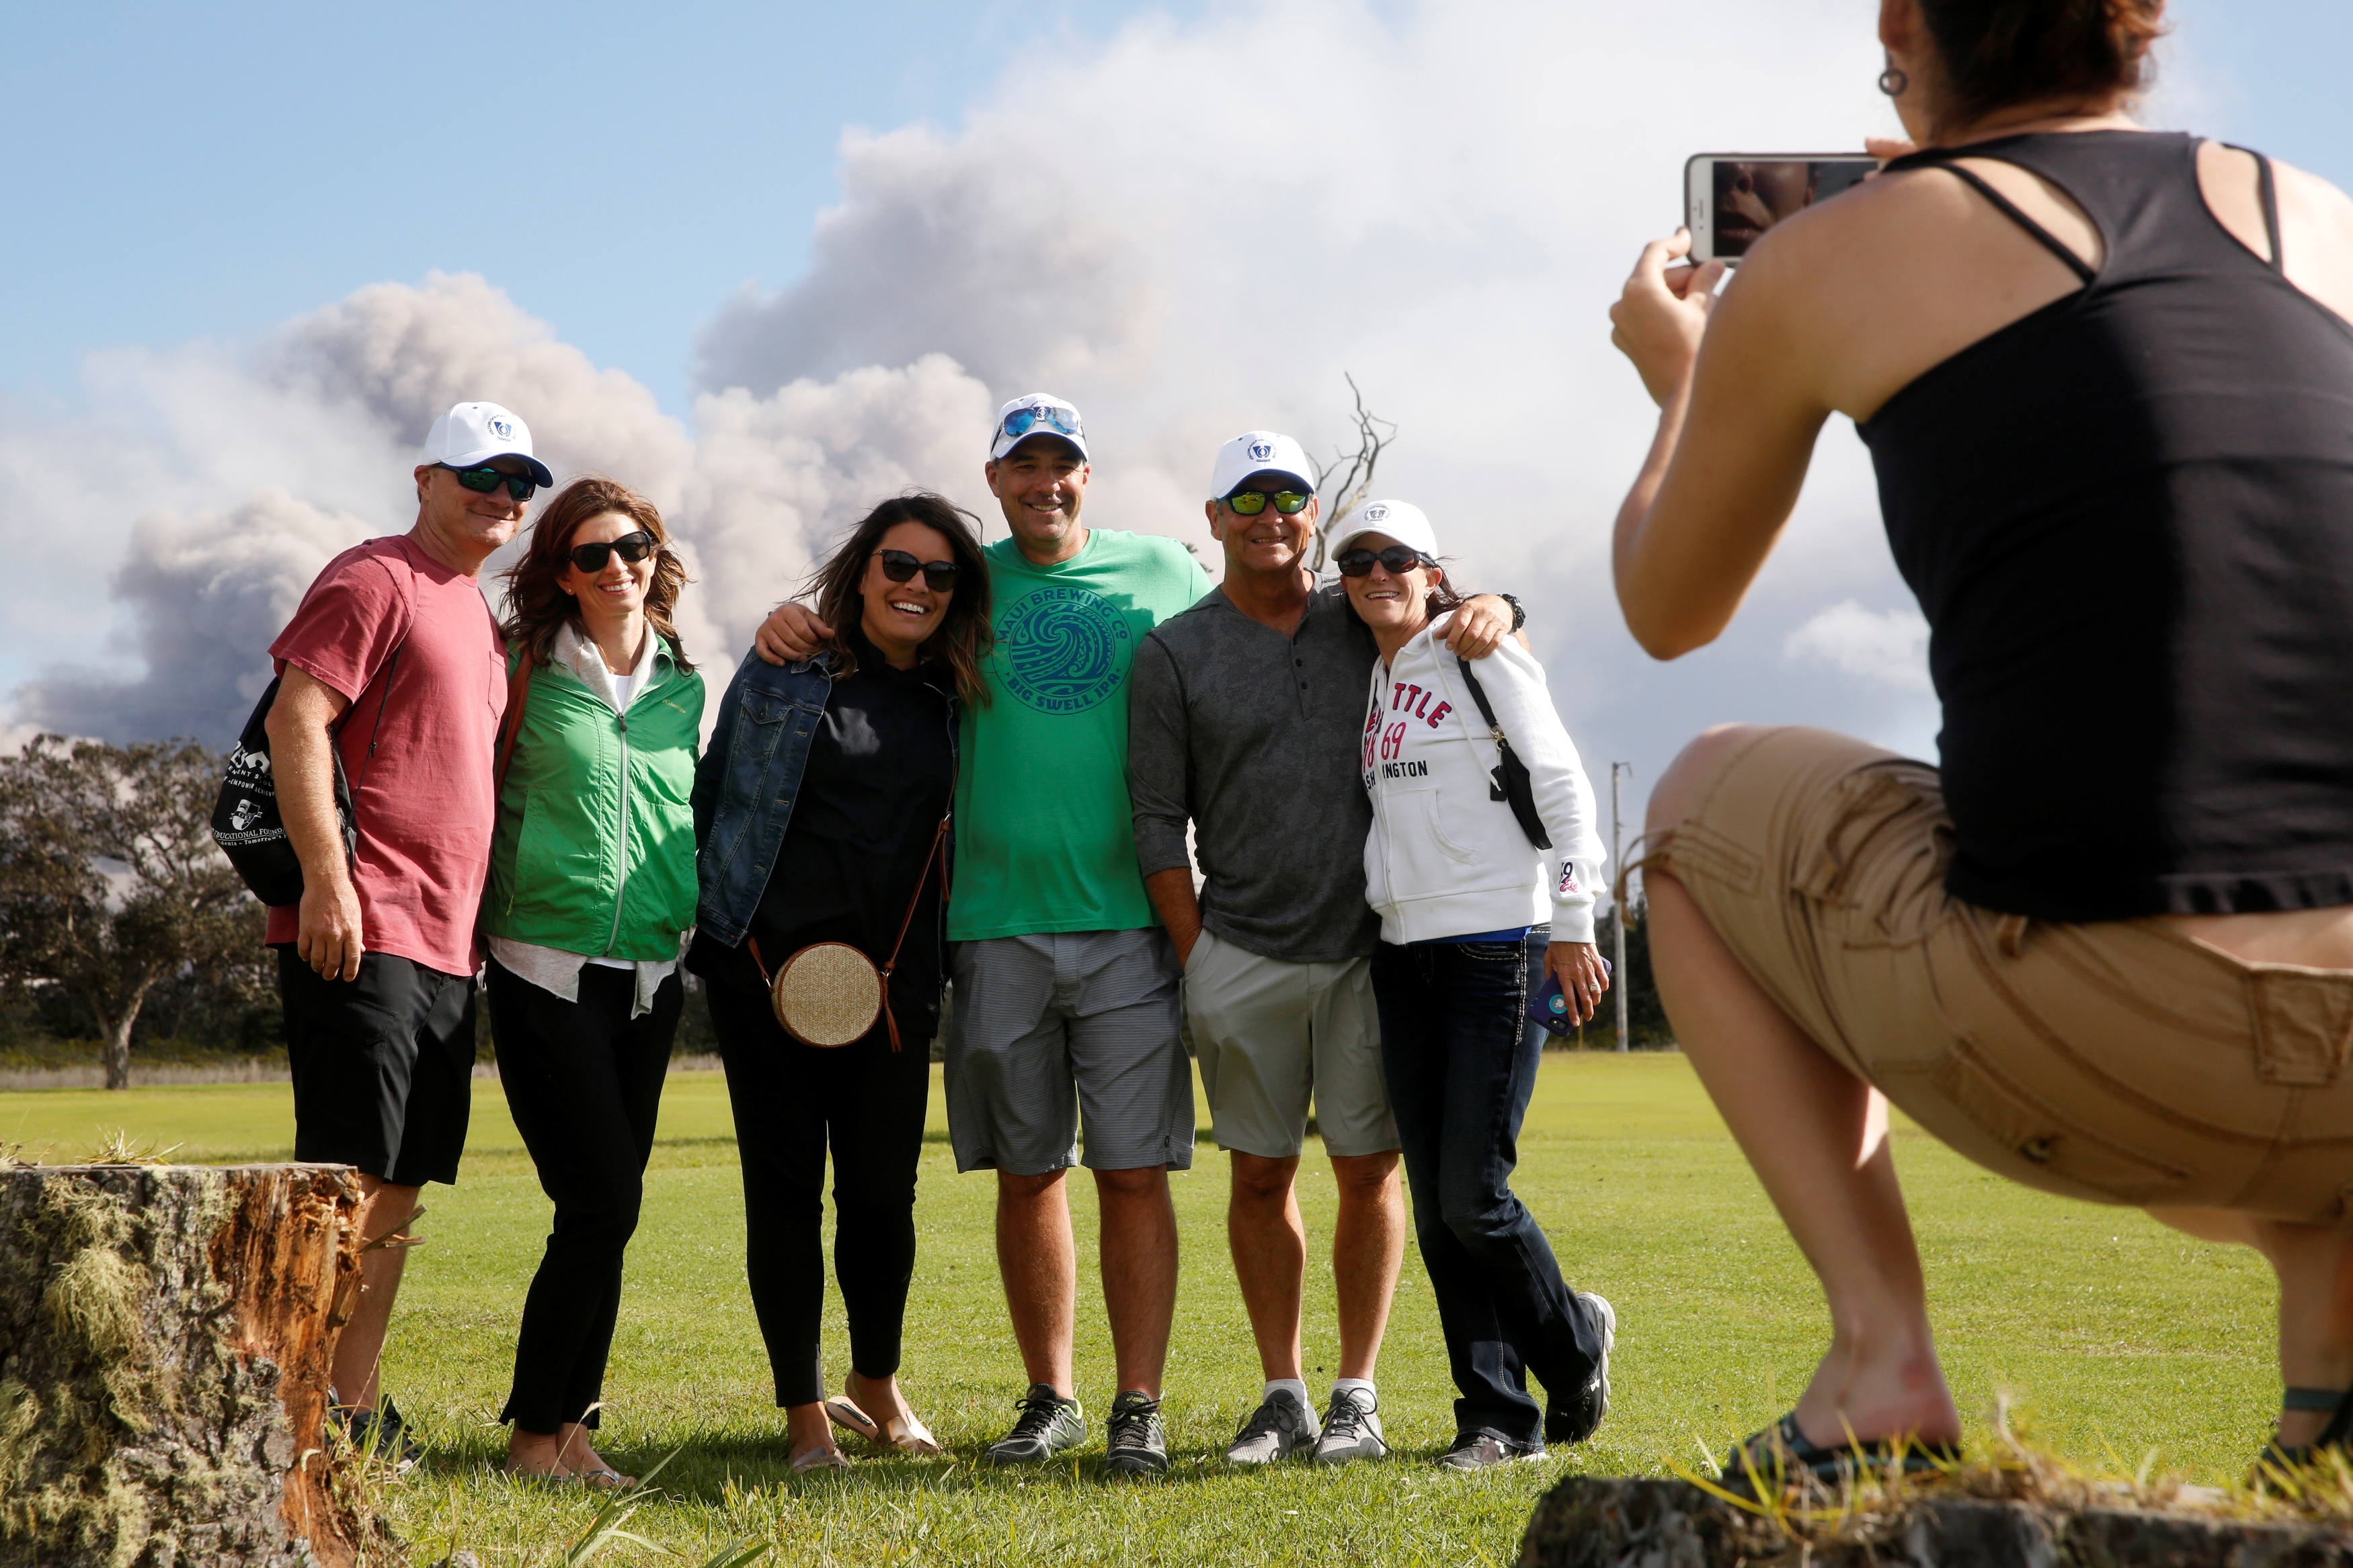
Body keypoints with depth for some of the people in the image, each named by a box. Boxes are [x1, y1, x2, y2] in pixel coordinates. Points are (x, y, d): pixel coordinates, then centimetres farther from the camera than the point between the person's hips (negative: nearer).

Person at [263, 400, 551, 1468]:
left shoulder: (477, 616, 23)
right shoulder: (373, 581, -3)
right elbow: (295, 719, -14)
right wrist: (324, 877, -21)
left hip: (446, 942, 9)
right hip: (362, 934, -9)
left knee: (400, 1186, 9)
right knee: (347, 1177, -11)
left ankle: (353, 1413, 14)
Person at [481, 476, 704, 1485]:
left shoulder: (684, 688, 13)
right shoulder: (527, 672, 0)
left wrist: (703, 926, 16)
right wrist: (479, 921, -5)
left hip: (650, 979, 5)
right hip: (544, 971, -5)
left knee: (603, 1211, 6)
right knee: (604, 1203, -11)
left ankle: (569, 1425, 14)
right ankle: (536, 1432, 2)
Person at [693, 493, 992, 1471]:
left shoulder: (958, 703, 9)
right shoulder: (782, 675, 3)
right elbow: (712, 797, 9)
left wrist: (943, 960, 7)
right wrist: (702, 914, 4)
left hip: (893, 978, 2)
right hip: (769, 961, -2)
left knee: (883, 1187, 4)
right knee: (785, 1186, 2)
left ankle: (876, 1385, 26)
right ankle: (803, 1409, 14)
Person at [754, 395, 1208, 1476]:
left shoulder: (1164, 574, 9)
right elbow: (859, 615, 18)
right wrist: (792, 619, -6)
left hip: (1130, 914, -1)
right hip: (996, 918, 1)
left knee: (1134, 1170, -3)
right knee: (1026, 1172, 6)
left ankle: (1140, 1407, 4)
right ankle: (1050, 1398, 19)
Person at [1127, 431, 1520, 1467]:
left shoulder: (1365, 620, 7)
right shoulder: (1174, 654, 3)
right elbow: (1158, 824, 2)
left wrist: (1493, 608, -8)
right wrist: (1199, 966, -2)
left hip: (1369, 951, 1)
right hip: (1240, 954, 0)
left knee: (1369, 1173, 2)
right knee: (1260, 1176, 5)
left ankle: (1358, 1398, 12)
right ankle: (1282, 1396, 16)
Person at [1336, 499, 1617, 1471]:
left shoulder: (1481, 655, -2)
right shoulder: (1369, 685, 17)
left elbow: (1564, 787, -6)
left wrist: (1571, 925, -11)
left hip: (1496, 947, -7)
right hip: (1403, 954, 7)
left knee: (1473, 1194, -10)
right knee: (1436, 1207, 3)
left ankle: (1574, 1340, 17)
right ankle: (1497, 1416, 11)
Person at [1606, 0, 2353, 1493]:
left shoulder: (1826, 262, 7)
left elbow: (1669, 613, 23)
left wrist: (1676, 386, 42)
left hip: (2093, 1054, -5)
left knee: (1702, 803, 26)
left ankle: (1882, 1354, 10)